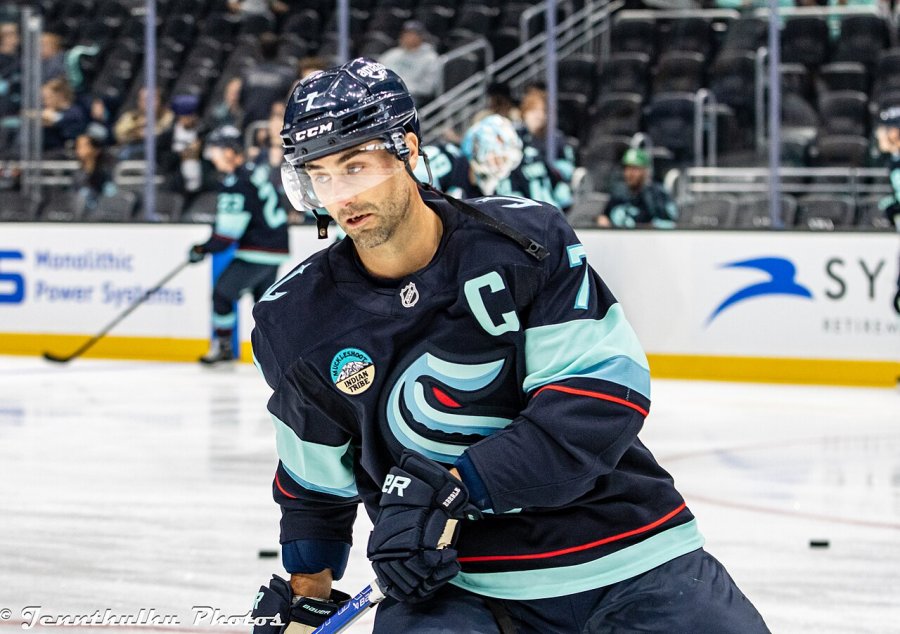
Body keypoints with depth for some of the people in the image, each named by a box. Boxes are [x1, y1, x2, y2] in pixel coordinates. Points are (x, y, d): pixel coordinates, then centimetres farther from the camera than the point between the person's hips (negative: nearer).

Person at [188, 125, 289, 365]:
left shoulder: (236, 184, -20)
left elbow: (228, 233, -18)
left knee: (223, 293, 1)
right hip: (276, 247, 9)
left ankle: (222, 346, 6)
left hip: (257, 251, -9)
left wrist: (203, 249, -5)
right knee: (263, 296, 18)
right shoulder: (256, 170, 9)